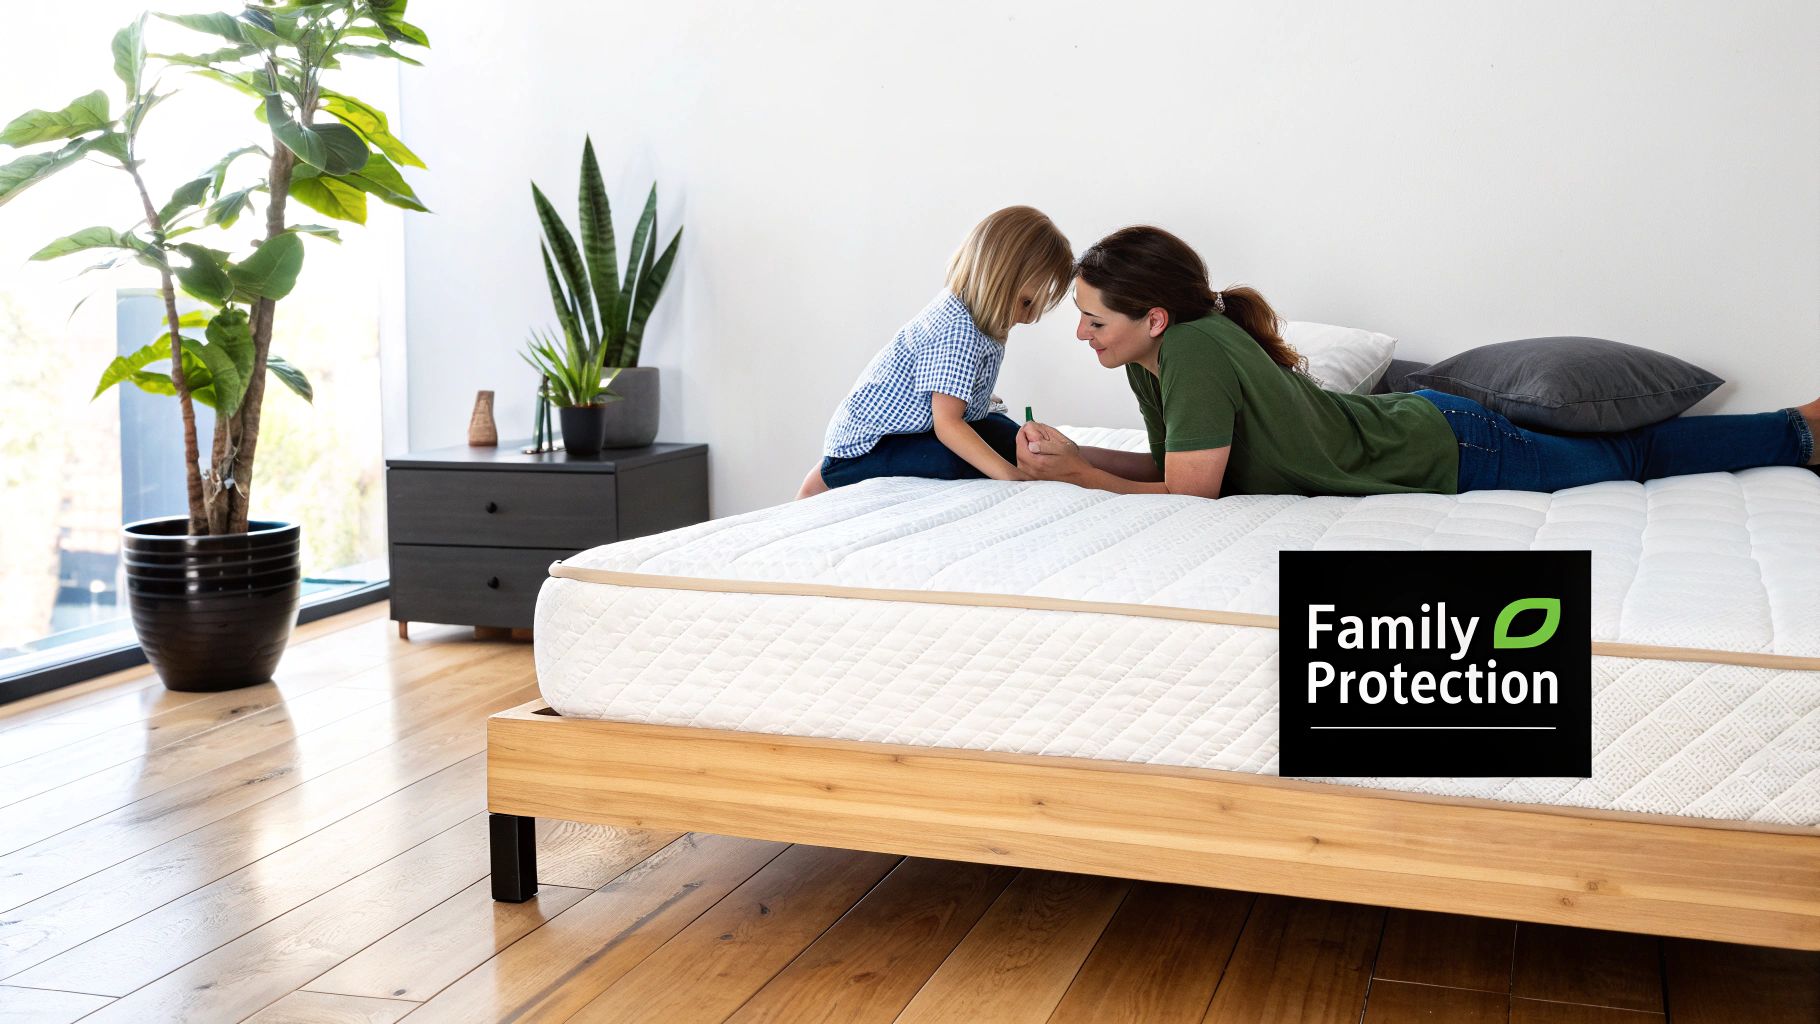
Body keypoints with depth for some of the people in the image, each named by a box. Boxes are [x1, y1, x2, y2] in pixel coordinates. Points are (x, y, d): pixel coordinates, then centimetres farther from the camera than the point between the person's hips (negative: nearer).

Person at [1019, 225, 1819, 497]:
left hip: (1441, 452, -6)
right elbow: (1168, 466, 2)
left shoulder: (1198, 351, -33)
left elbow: (1188, 497, -31)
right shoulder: (1151, 362, -8)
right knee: (1627, 458, 23)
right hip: (1408, 422, 6)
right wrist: (1073, 454, -10)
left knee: (1632, 459, 15)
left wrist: (1074, 474, -26)